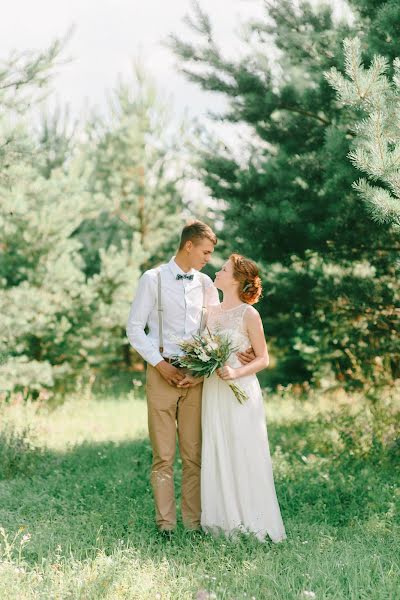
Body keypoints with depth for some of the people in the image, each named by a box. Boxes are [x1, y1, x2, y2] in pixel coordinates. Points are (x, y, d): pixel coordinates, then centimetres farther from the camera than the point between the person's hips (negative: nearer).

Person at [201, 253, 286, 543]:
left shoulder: (248, 314, -6)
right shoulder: (211, 312, 12)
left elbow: (263, 359, -5)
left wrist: (236, 373, -19)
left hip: (241, 392, -6)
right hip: (213, 392, 6)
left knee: (244, 455, -3)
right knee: (217, 455, 6)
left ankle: (251, 522, 5)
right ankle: (223, 521, 14)